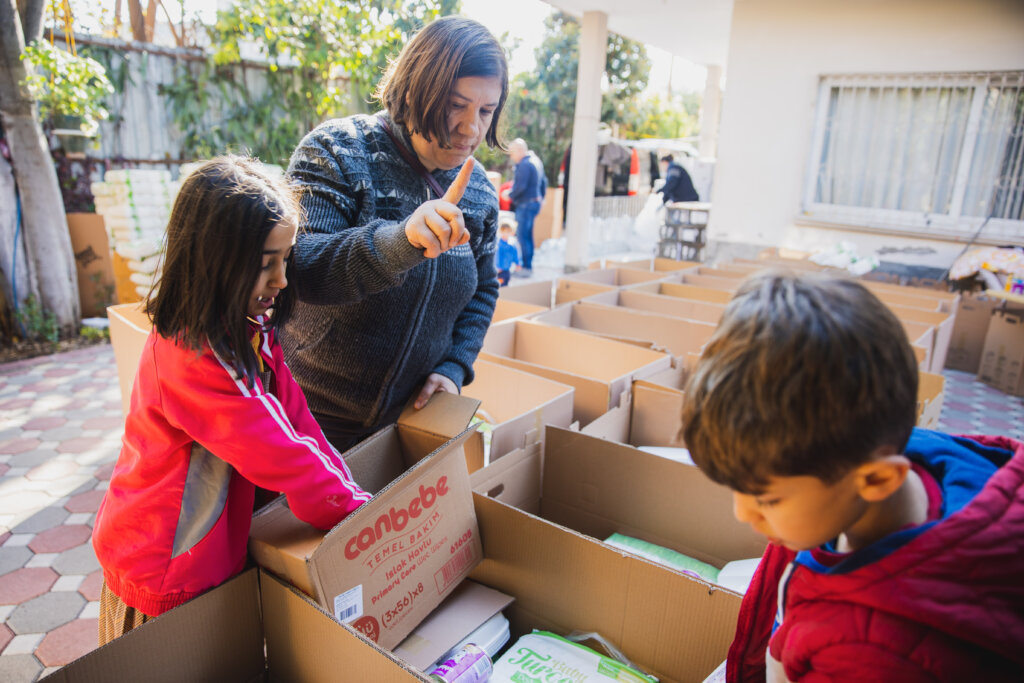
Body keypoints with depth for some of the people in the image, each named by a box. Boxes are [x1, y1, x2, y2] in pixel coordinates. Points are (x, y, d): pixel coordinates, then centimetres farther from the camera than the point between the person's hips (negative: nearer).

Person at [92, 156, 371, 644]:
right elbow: (284, 458, -30)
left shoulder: (251, 330, -3)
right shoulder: (195, 356, -31)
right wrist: (362, 514, -20)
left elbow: (296, 421, -5)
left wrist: (353, 496, -12)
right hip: (165, 577, -7)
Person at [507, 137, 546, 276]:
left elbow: (520, 187, -23)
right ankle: (528, 265, 21)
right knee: (528, 235, 15)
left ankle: (526, 267, -6)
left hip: (526, 204, -10)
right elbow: (543, 182, 21)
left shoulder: (524, 164, -17)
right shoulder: (536, 161, 15)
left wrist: (510, 195, -7)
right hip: (535, 202, 10)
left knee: (523, 236, -7)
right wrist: (541, 197, 26)